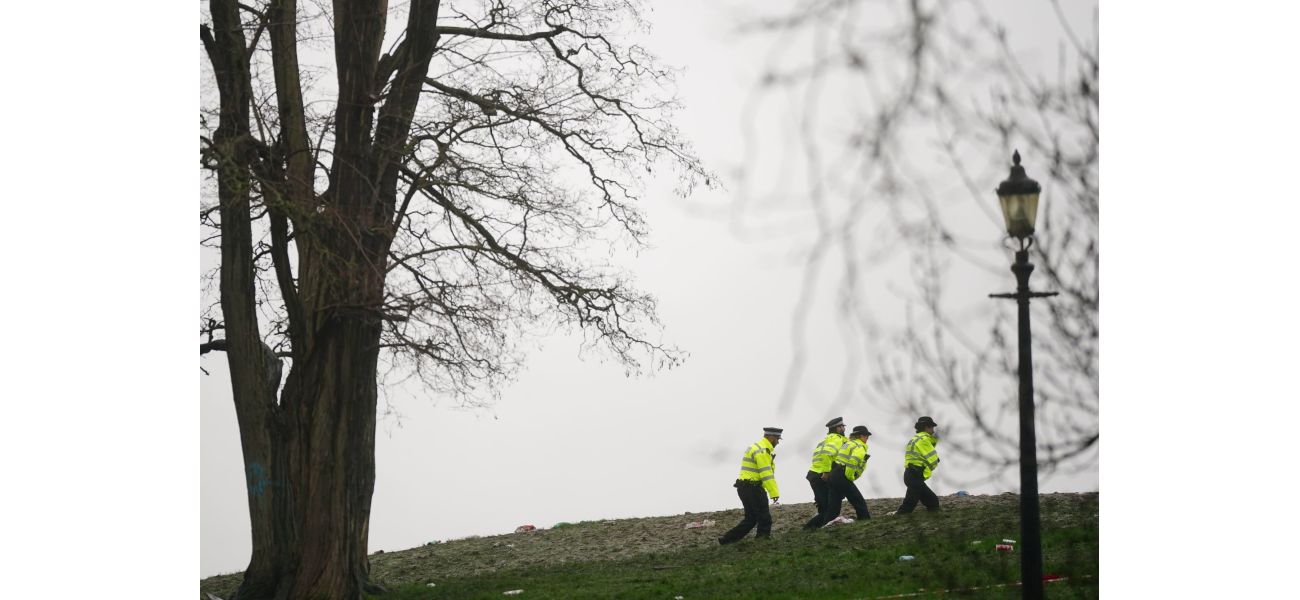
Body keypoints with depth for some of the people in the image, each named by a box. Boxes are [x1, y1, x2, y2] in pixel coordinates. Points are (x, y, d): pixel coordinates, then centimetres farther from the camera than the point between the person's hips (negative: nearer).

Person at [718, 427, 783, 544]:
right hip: (752, 488, -10)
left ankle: (726, 539, 14)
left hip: (744, 487, 10)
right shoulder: (762, 450, -15)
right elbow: (766, 474, -20)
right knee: (764, 519, -2)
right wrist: (774, 494, -21)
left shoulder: (756, 447, 19)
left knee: (751, 518, 15)